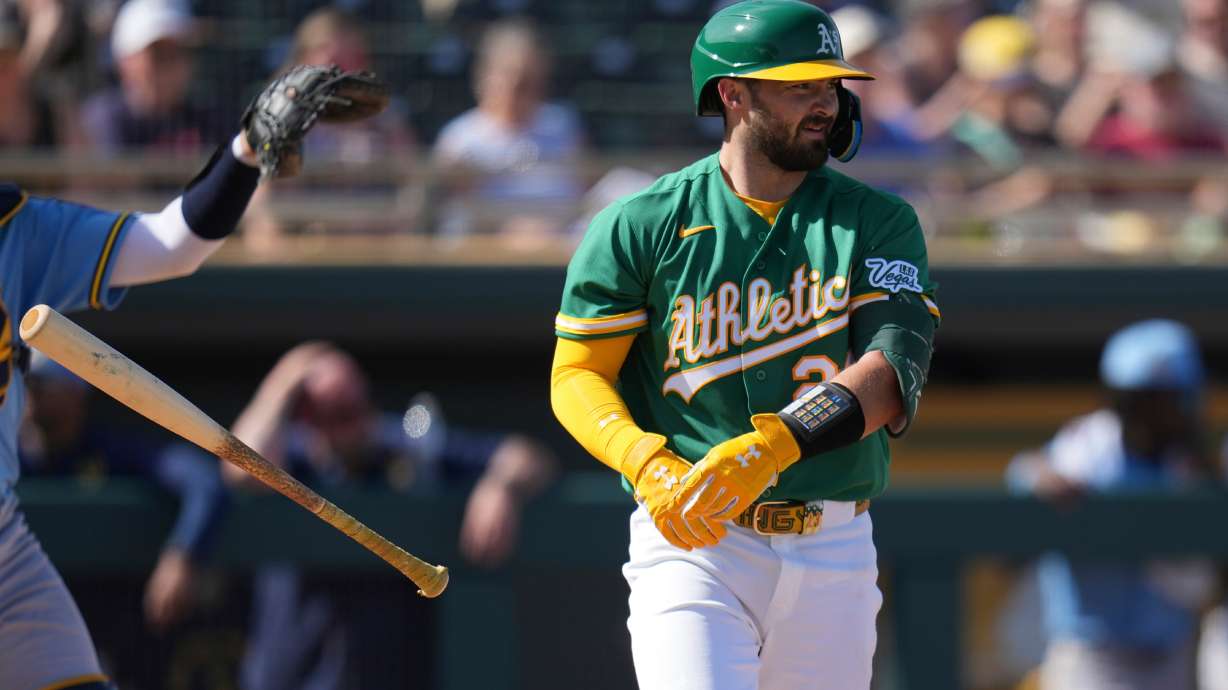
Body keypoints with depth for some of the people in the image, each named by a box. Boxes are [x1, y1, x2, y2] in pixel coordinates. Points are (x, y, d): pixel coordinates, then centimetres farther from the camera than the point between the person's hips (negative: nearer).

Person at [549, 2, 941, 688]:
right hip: (693, 538, -3)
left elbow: (893, 374, -10)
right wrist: (649, 465, -20)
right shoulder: (641, 226, 0)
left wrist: (768, 448, -27)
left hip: (835, 554, 3)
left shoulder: (877, 223, 4)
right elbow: (576, 375, 1)